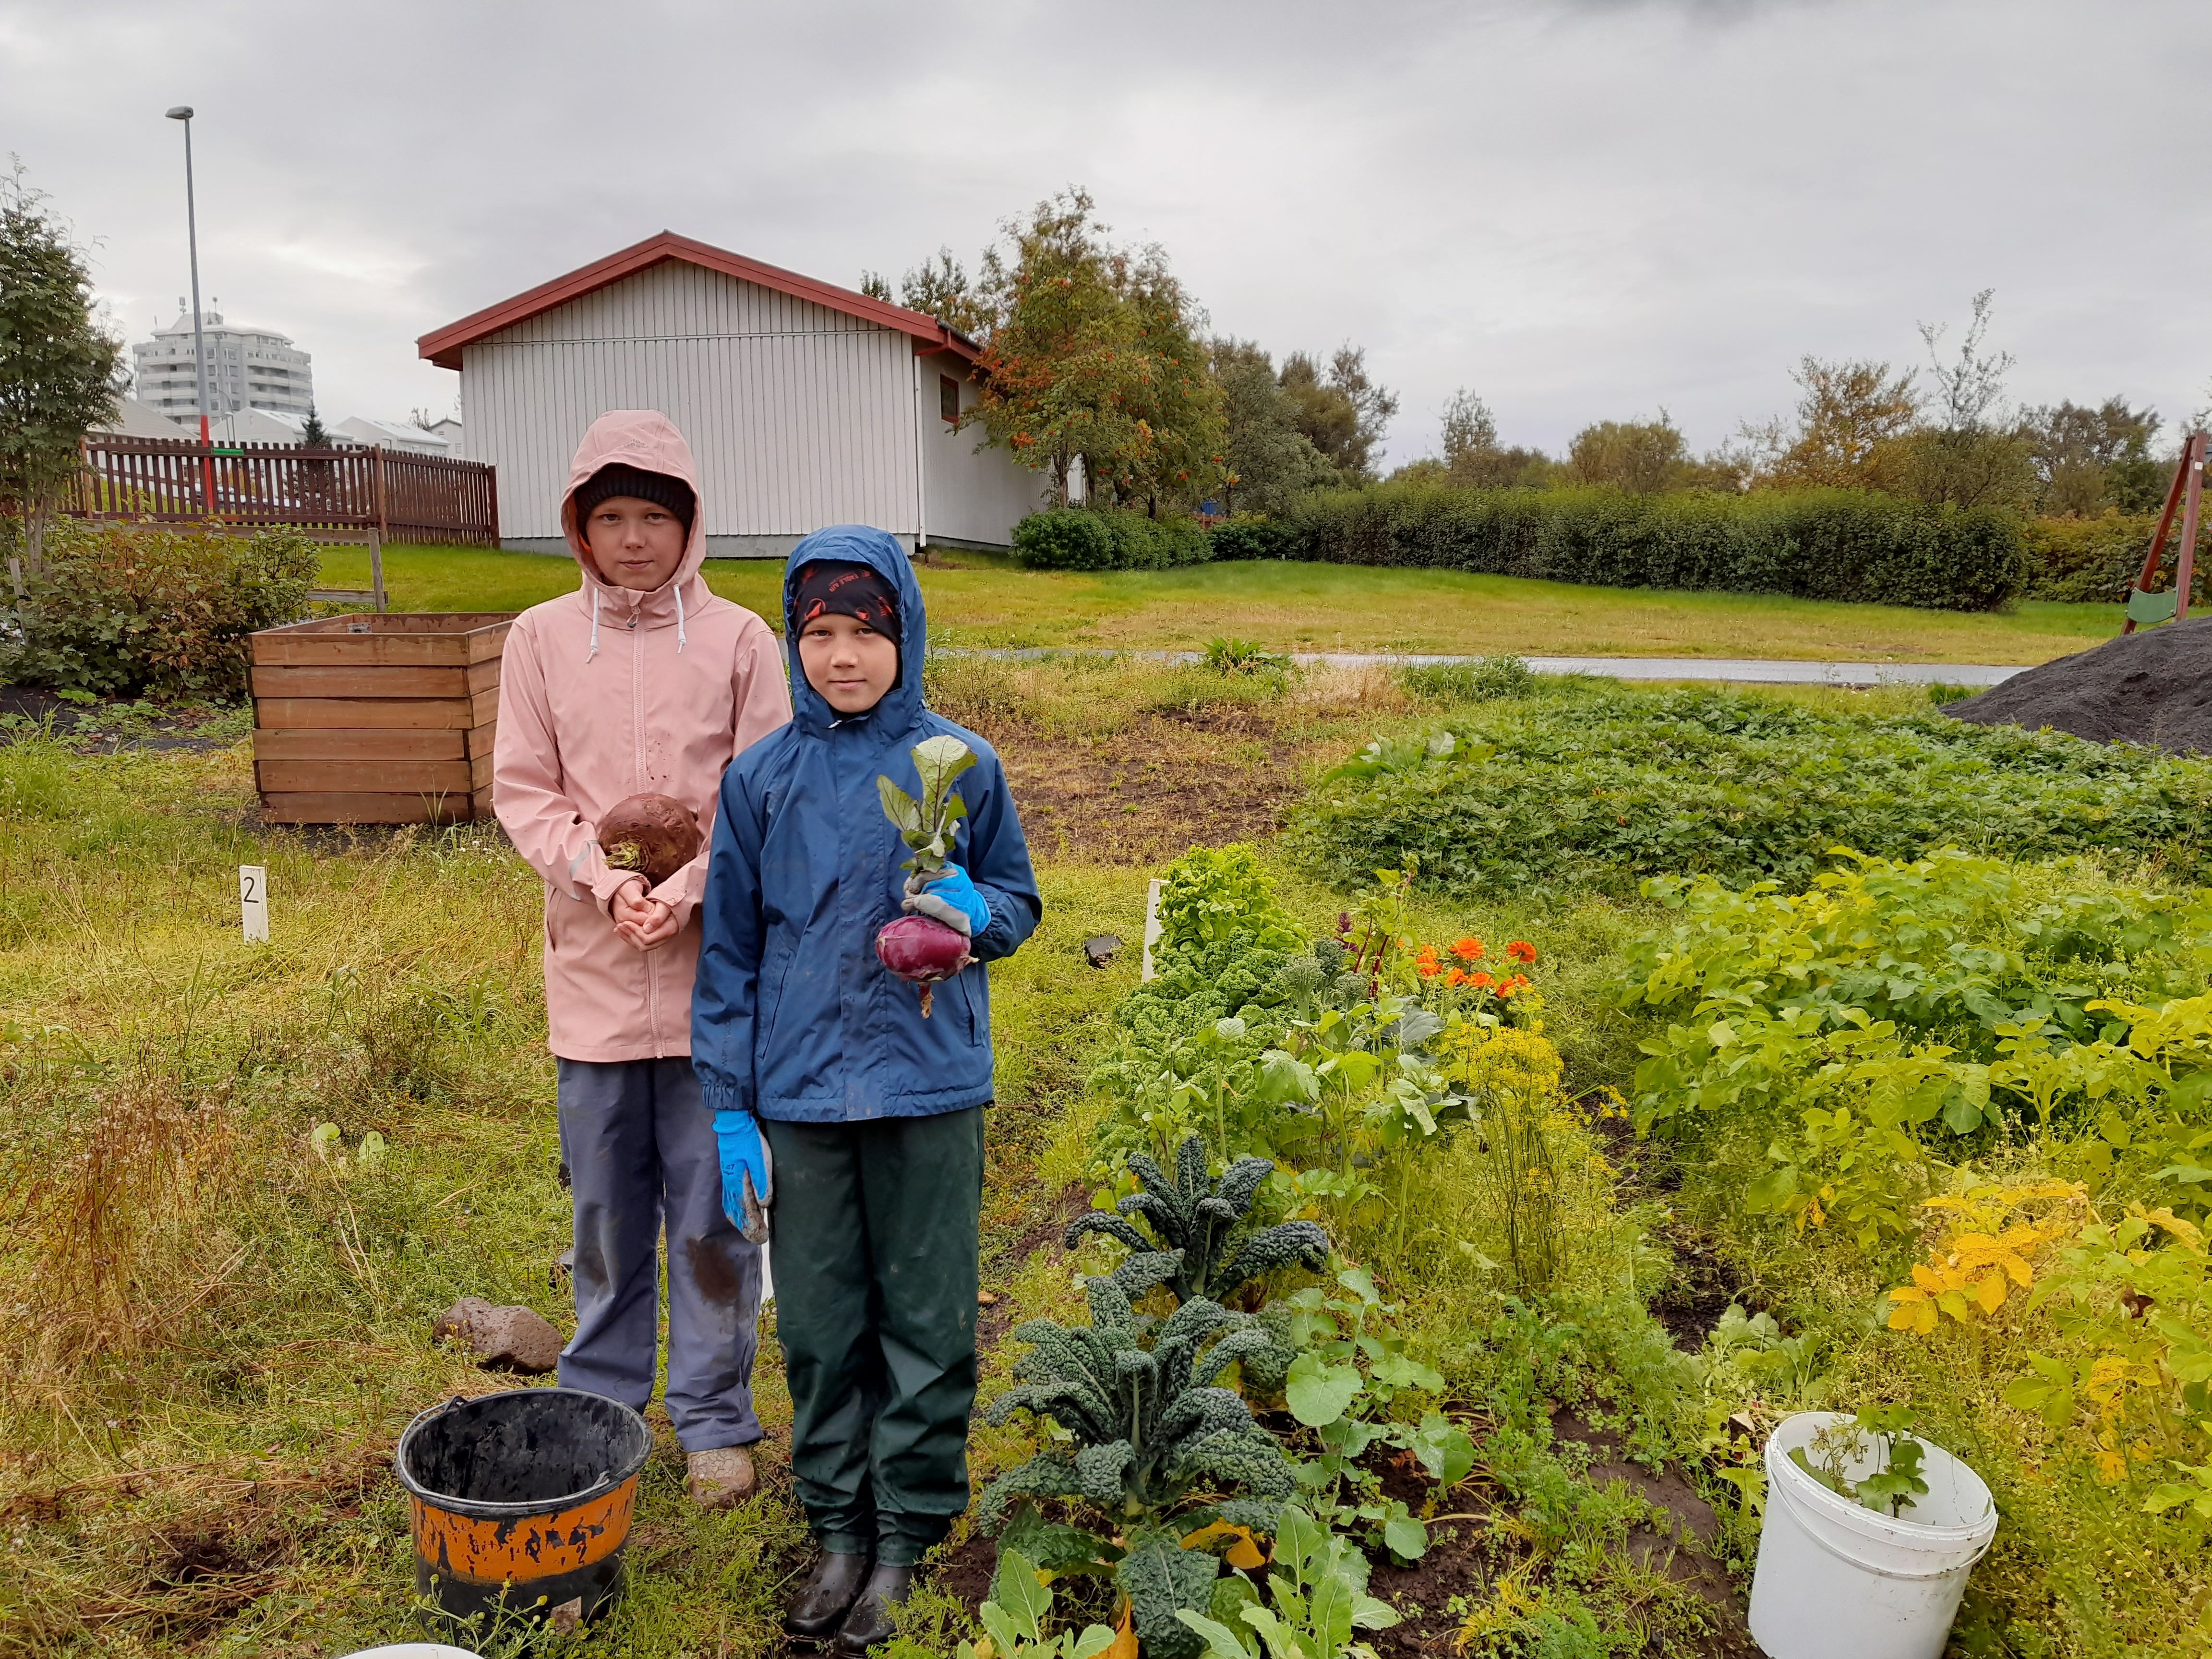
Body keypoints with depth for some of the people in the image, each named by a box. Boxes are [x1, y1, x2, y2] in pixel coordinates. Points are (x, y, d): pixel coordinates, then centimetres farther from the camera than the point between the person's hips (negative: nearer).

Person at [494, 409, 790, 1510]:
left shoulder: (738, 639, -2)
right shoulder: (542, 638, 3)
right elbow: (521, 792, 3)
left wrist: (691, 885, -15)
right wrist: (603, 875, -13)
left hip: (713, 964, -1)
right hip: (592, 966, 2)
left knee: (712, 1205, 7)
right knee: (606, 1204, 15)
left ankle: (714, 1418, 25)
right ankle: (601, 1403, 35)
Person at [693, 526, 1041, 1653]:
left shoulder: (961, 766, -2)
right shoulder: (760, 778, 1)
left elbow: (1019, 905, 8)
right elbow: (729, 952, 4)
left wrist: (974, 911, -16)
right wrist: (731, 1110, 2)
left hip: (929, 1088, -1)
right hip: (799, 1096, 1)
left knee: (927, 1323, 9)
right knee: (818, 1325, 13)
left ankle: (908, 1536, 28)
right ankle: (837, 1527, 32)